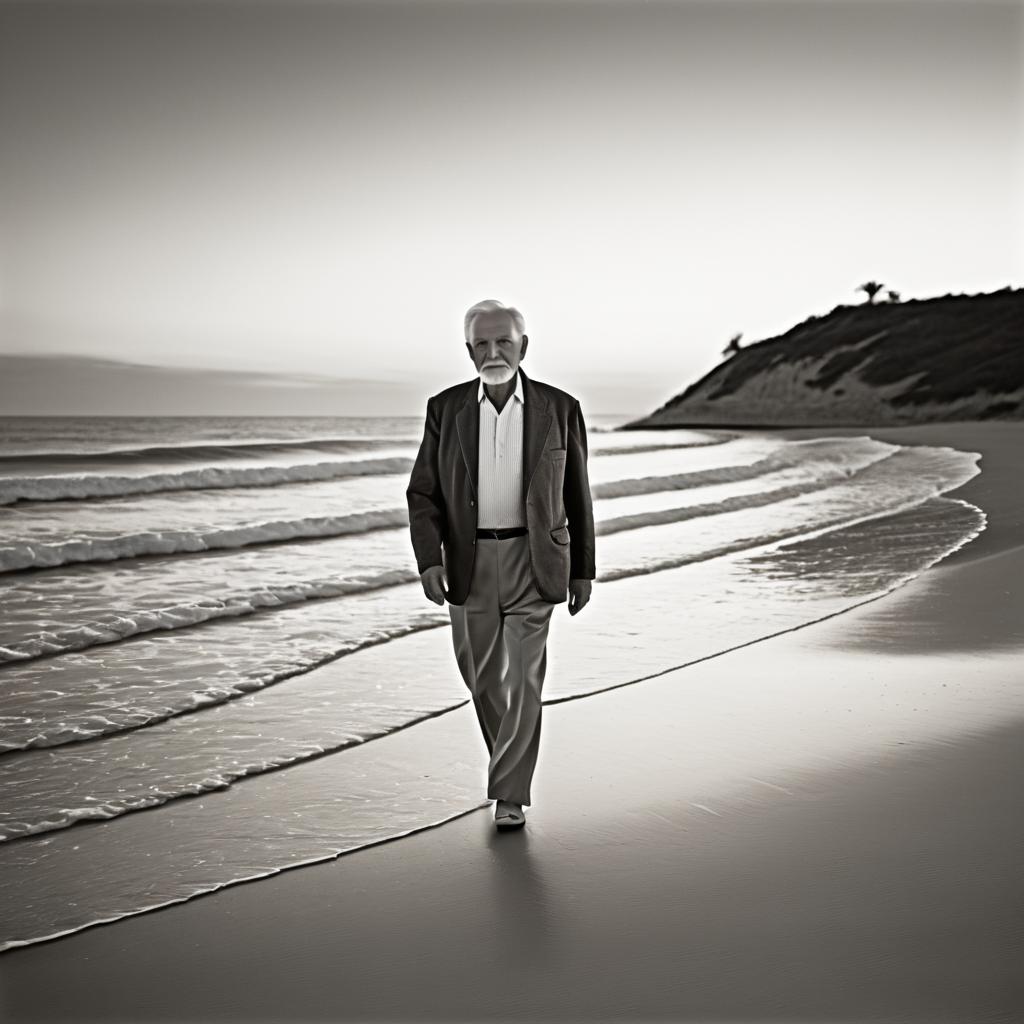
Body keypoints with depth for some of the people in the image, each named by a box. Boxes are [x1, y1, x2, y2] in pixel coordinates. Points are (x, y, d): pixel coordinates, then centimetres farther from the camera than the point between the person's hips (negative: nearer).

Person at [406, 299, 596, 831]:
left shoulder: (559, 408, -4)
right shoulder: (445, 408, -1)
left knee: (524, 677, -7)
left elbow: (576, 497, 3)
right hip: (469, 562, 2)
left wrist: (582, 569, 3)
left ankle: (510, 795, 3)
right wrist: (429, 560, -15)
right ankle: (511, 760, 39)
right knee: (482, 676, 13)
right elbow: (423, 493, -1)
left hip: (532, 560, -2)